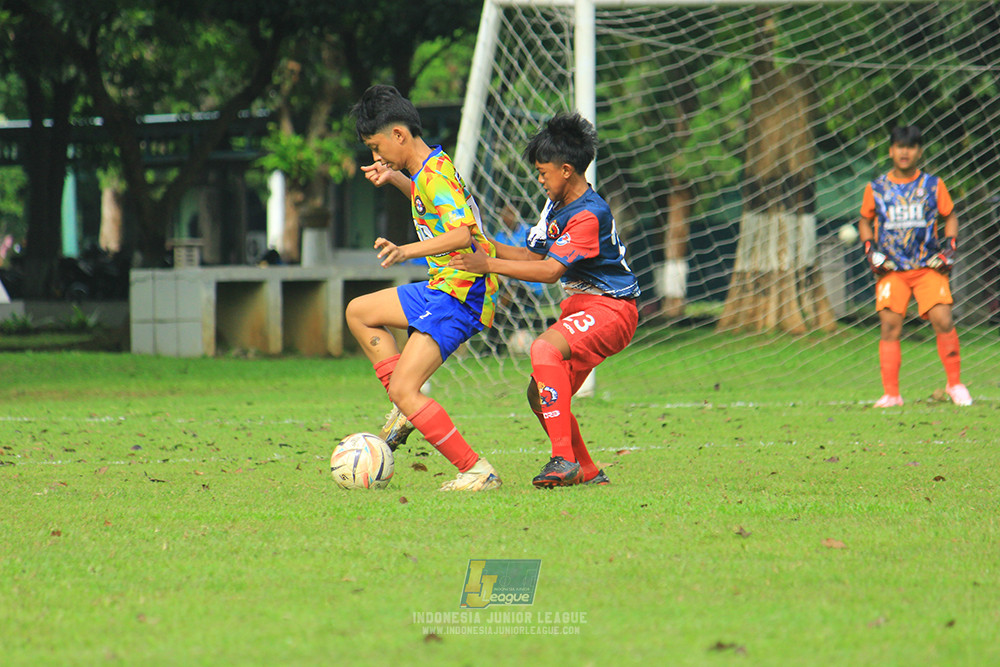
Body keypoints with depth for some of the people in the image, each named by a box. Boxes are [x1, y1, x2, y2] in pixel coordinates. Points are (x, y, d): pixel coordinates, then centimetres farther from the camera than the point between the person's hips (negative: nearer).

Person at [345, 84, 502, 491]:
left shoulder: (435, 177, -18)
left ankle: (478, 471, -15)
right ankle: (407, 409, 13)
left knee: (403, 390, -16)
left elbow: (463, 232, -33)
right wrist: (396, 179, 21)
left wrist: (407, 251, -43)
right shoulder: (430, 169, 12)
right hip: (445, 288, 11)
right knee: (359, 312, 21)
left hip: (461, 294, -11)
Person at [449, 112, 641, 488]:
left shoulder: (589, 214, -21)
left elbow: (550, 270, -24)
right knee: (540, 396, 8)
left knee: (545, 348, -34)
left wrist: (490, 265, -23)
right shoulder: (556, 205, 10)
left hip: (610, 308, -10)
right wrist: (484, 246, 4)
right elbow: (534, 255, 17)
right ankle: (586, 471, 24)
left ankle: (564, 458, -35)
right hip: (579, 307, 10)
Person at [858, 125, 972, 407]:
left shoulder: (933, 185, 4)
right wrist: (871, 250, 2)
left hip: (929, 267, -1)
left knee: (942, 320, -13)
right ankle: (891, 394, -2)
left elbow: (950, 217, 15)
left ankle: (955, 384, 4)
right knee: (890, 326, -8)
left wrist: (950, 247, 1)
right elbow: (865, 222, 17)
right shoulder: (876, 188, 5)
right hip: (890, 268, 1)